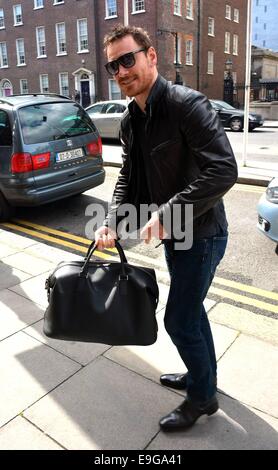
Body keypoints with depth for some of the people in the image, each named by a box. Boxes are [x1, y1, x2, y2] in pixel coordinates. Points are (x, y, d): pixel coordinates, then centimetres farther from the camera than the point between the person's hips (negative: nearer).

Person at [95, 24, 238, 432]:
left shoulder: (187, 104, -20)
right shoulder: (130, 121, 5)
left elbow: (224, 171, -28)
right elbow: (128, 177, 8)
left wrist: (166, 213, -28)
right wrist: (112, 223, -8)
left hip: (202, 234, -8)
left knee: (179, 319, 2)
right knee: (191, 309, 21)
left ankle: (202, 396, 28)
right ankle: (203, 375, 45)